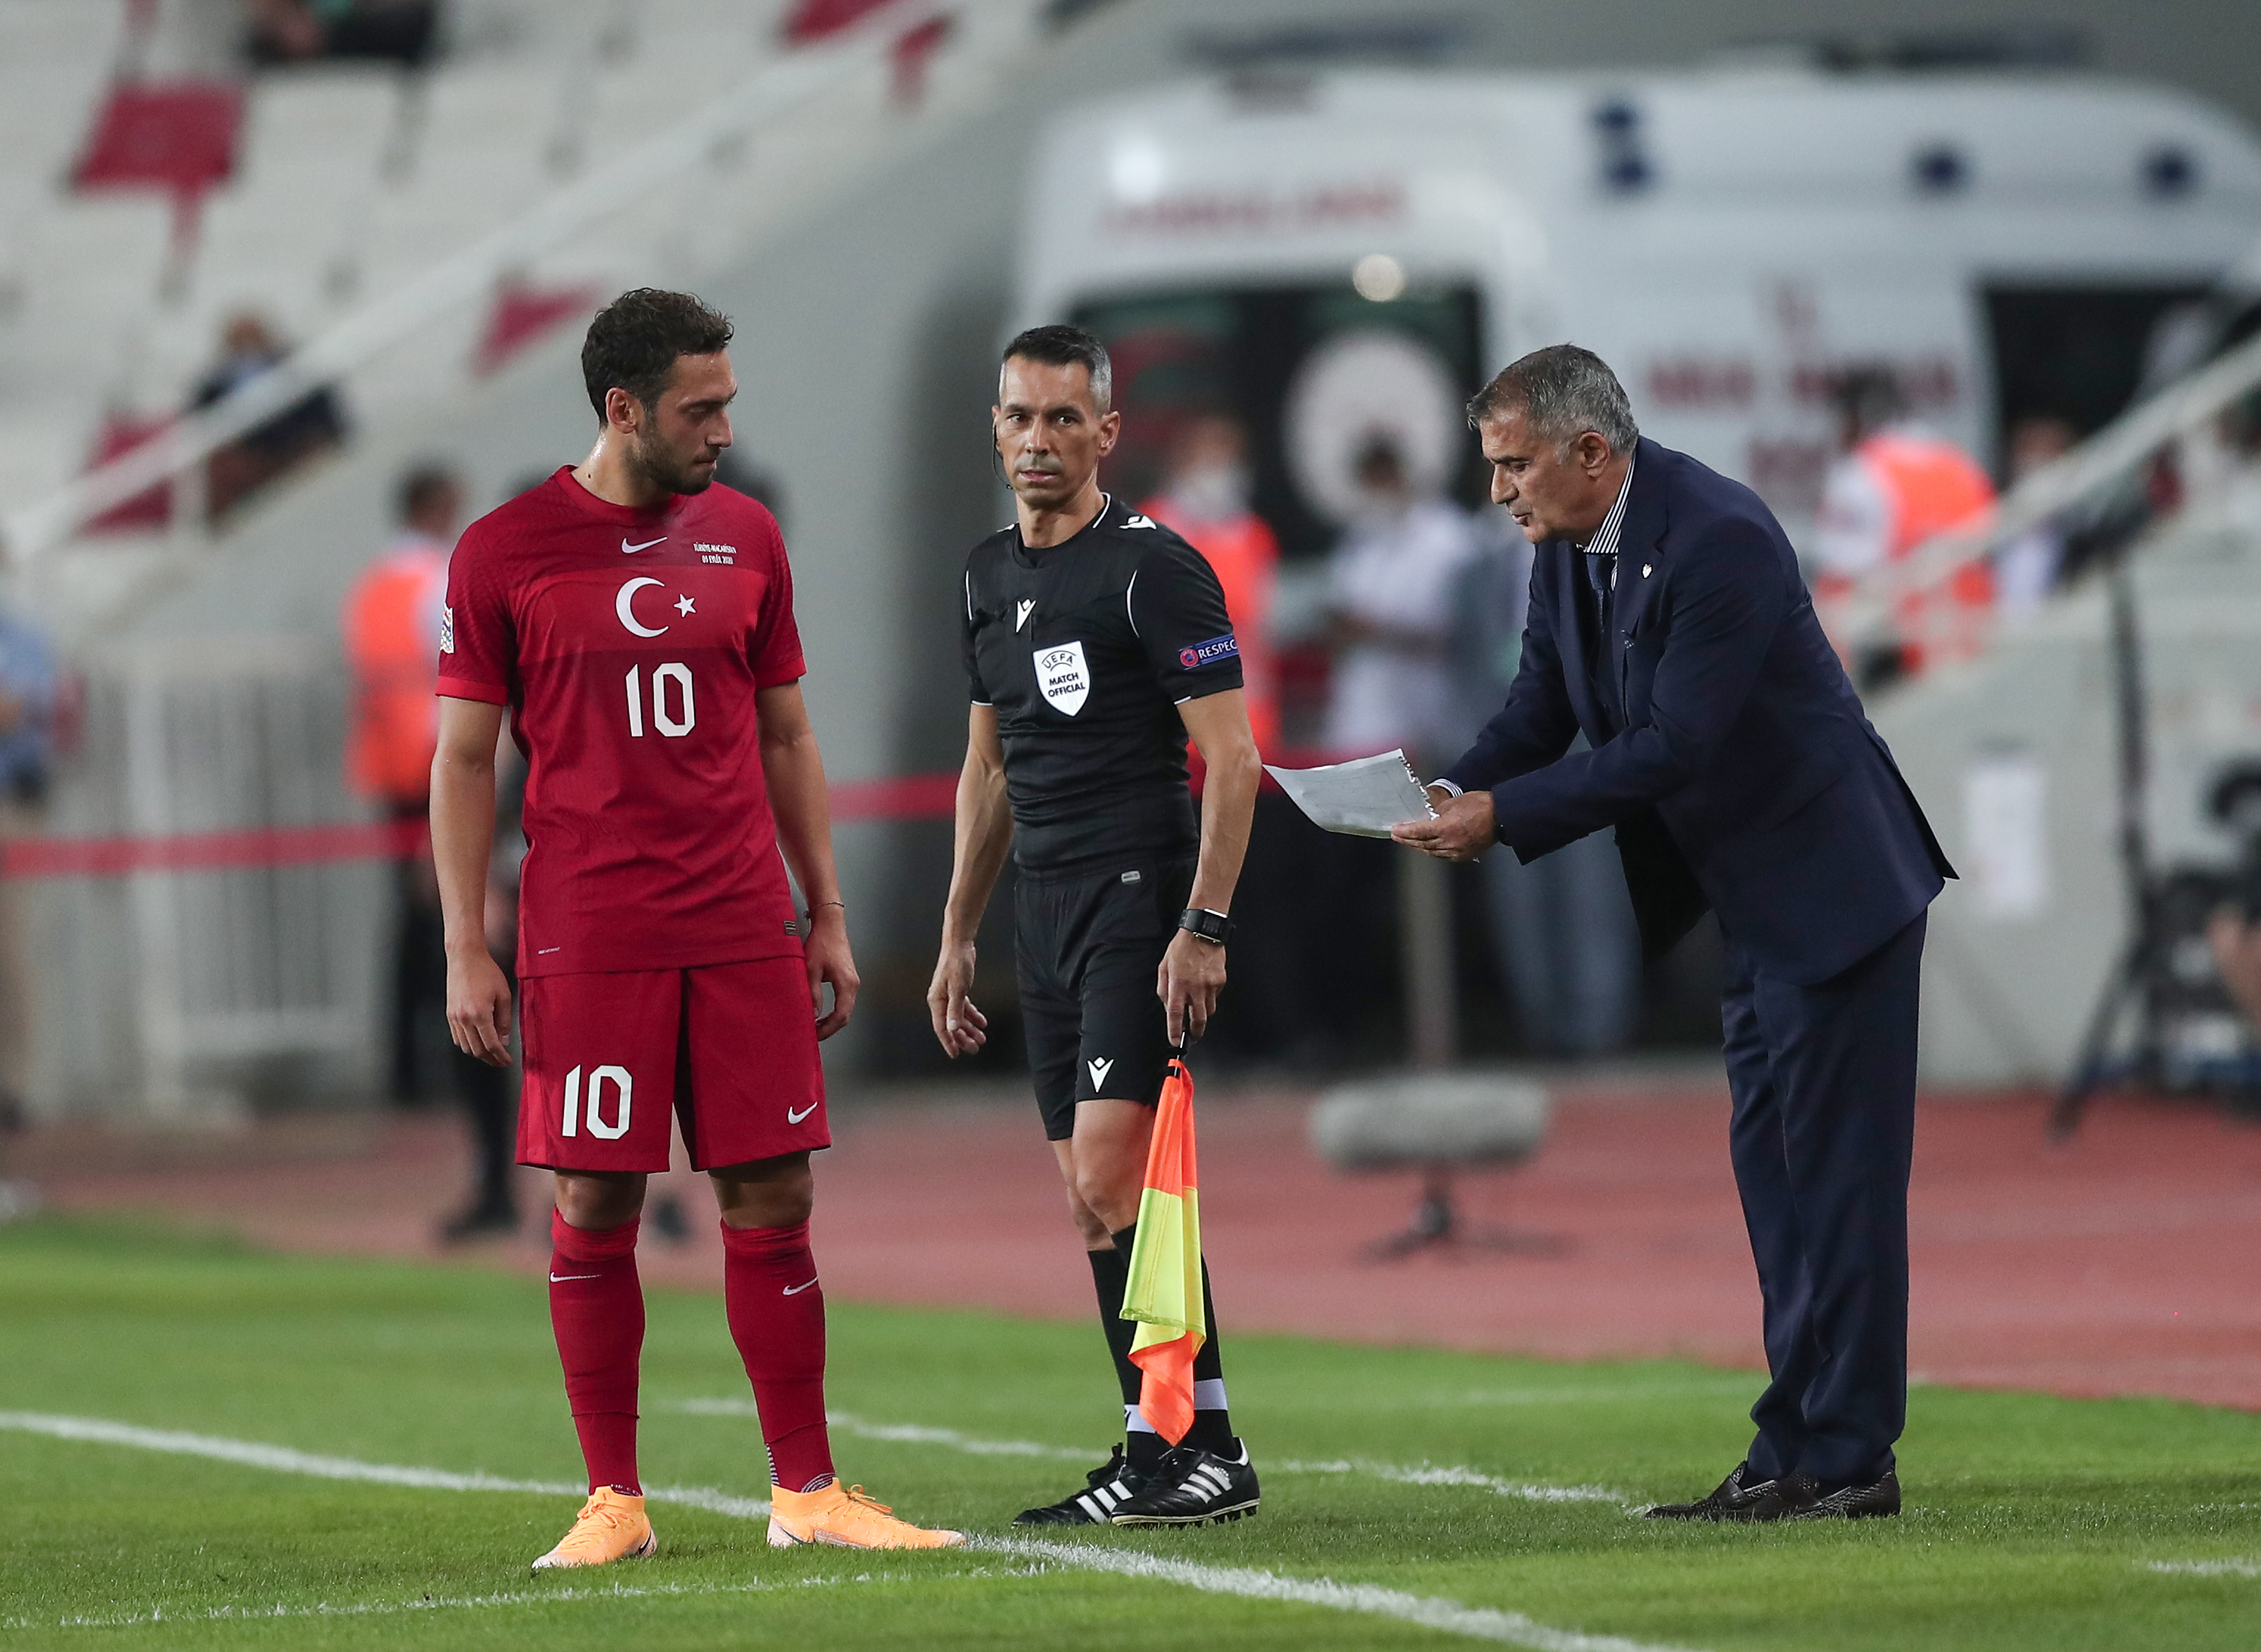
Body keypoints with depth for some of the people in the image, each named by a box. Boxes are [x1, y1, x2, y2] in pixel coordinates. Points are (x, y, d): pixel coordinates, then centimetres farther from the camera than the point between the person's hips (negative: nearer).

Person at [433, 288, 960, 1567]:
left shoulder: (745, 537, 10)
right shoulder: (506, 552, -1)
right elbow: (464, 760, 2)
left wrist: (828, 916, 12)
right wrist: (466, 950, -4)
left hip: (744, 930, 3)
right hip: (588, 936, -3)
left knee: (772, 1199, 1)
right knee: (595, 1208, -1)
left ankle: (807, 1492, 6)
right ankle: (615, 1503, 7)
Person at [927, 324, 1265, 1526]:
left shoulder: (1154, 570, -8)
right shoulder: (991, 576, 15)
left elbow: (1231, 758, -11)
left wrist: (1205, 929, -18)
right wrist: (957, 939, 21)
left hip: (1141, 900, -8)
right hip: (1047, 917, 8)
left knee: (1111, 1182, -15)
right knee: (1095, 1196, 5)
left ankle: (1188, 1447, -12)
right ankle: (1190, 1451, 7)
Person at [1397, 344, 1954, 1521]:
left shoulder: (1718, 539, -24)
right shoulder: (1565, 547, 4)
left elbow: (1673, 744, -27)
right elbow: (1543, 703, 7)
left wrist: (1504, 816, -25)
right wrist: (1459, 791, -14)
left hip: (1833, 885, -10)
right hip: (1756, 905, 10)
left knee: (1835, 1173, -7)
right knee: (1774, 1173, 12)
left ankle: (1848, 1458, -5)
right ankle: (1794, 1457, 16)